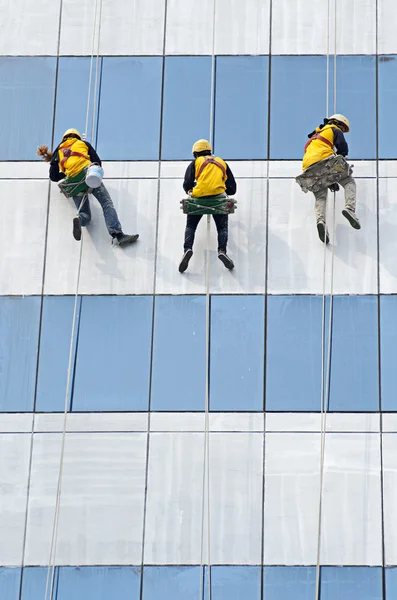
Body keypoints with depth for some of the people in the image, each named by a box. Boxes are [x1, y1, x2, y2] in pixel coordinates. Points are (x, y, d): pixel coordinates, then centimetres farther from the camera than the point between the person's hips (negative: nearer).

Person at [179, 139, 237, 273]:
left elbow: (187, 184, 3)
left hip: (199, 196, -1)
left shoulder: (196, 163, 15)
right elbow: (232, 189, 18)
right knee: (222, 226, 12)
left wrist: (190, 191, 24)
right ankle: (222, 251, -14)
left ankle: (187, 249, -10)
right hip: (218, 197, 1)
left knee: (191, 226, 14)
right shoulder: (222, 163, 23)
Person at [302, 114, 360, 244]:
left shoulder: (315, 136, 41)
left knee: (320, 196, 2)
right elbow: (343, 148, 2)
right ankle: (350, 208, -21)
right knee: (349, 182, 6)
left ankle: (320, 219, -28)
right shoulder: (334, 130, 19)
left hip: (309, 167, 6)